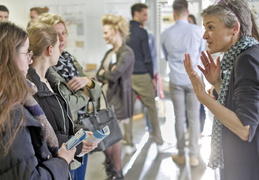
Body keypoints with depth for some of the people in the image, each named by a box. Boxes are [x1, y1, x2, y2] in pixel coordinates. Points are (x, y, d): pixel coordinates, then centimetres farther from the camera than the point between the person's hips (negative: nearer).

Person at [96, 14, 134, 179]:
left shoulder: (126, 52, -13)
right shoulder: (109, 53, 15)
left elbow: (114, 74, -25)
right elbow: (99, 74, 10)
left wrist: (103, 73, -11)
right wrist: (105, 76, -10)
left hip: (118, 97, -8)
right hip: (107, 95, 8)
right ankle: (111, 166, 28)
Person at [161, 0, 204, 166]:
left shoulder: (166, 34, -4)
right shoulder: (198, 31, -9)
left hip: (176, 81, 1)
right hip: (194, 80, -1)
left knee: (179, 117, 10)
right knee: (194, 117, 5)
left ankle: (181, 154, 17)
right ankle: (194, 156, 9)